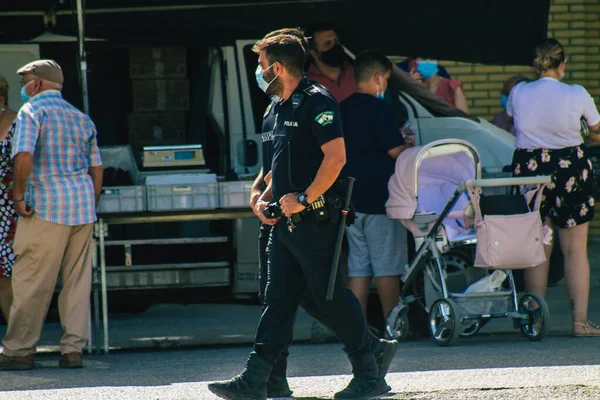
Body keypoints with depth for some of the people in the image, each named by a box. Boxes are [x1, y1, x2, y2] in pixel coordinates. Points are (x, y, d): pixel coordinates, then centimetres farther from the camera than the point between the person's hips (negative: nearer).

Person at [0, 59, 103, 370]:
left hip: (48, 205, -7)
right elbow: (96, 169, 16)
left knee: (31, 282, -2)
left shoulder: (32, 111, -4)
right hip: (83, 204, 7)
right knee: (77, 281, 7)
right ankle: (73, 349, 4)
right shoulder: (82, 119, 17)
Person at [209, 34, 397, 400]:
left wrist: (303, 198, -22)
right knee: (278, 300, 5)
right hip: (286, 221, 9)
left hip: (314, 219, -9)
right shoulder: (284, 108, 18)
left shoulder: (317, 102, -12)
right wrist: (267, 196, 11)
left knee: (330, 297, -3)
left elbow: (336, 157, -21)